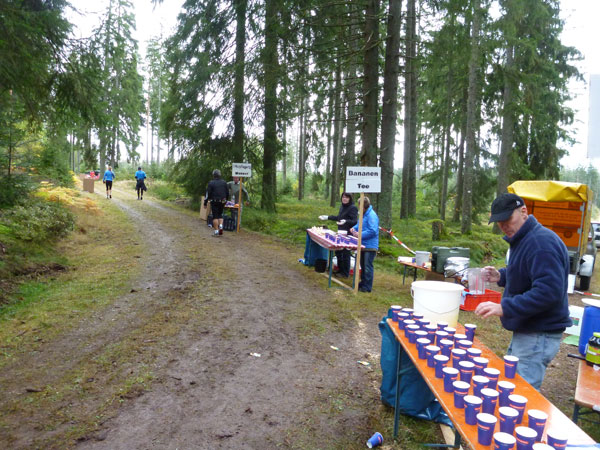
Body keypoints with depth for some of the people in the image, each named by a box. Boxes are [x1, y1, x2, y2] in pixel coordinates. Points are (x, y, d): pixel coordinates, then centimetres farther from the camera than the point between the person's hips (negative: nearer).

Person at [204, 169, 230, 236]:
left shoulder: (211, 183, -6)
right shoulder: (224, 182, 7)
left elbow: (208, 193, -7)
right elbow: (227, 193, 11)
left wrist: (205, 203, -1)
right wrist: (225, 200, 24)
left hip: (214, 202, -4)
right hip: (222, 202, 4)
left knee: (215, 216, 0)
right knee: (220, 215, 19)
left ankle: (216, 231, -3)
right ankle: (221, 226, -1)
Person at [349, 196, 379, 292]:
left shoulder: (372, 216, -20)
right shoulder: (363, 214, 10)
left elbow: (373, 231, -25)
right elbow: (359, 224, 25)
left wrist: (360, 234, -20)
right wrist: (354, 228, 3)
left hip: (370, 246, -10)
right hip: (363, 245, 10)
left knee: (368, 267, -2)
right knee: (363, 266, 19)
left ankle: (367, 287, 6)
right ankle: (363, 283, 32)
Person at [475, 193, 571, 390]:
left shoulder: (542, 242, -21)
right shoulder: (522, 239, 13)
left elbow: (549, 291, -29)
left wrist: (504, 308, -30)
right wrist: (501, 276, 8)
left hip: (539, 336, -10)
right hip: (525, 331, 11)